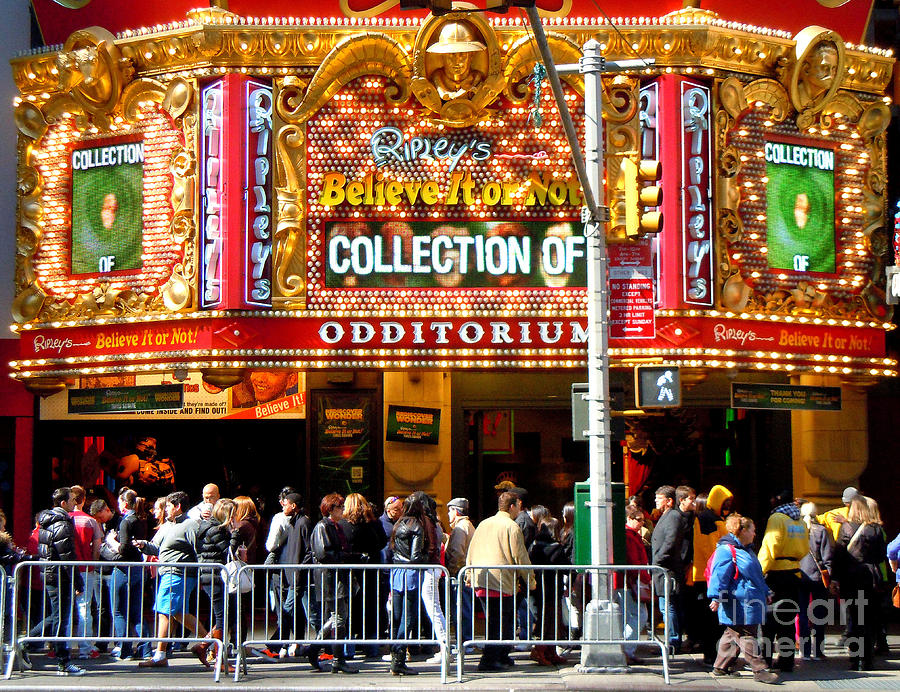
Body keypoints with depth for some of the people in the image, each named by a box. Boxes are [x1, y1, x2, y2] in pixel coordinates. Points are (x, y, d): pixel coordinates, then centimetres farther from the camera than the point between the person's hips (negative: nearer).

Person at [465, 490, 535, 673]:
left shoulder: (483, 524, 15)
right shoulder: (512, 526, -6)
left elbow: (471, 552, 19)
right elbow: (520, 556, -7)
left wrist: (470, 575, 27)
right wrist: (531, 579, 2)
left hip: (480, 581, 7)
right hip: (502, 582, -7)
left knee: (494, 621, 16)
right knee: (501, 623, -3)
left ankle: (502, 657, 24)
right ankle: (489, 661, -10)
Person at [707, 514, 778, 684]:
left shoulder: (745, 550, 21)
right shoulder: (726, 550, -12)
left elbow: (757, 575, 32)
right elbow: (719, 576, -19)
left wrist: (766, 593, 36)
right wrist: (716, 598, -25)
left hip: (750, 604, 11)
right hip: (738, 605, -10)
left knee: (732, 635, 14)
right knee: (746, 636, -7)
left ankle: (721, 667, 21)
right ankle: (759, 670, -6)